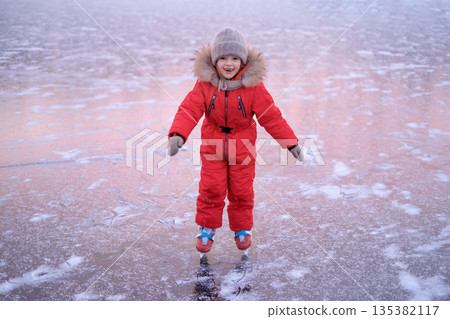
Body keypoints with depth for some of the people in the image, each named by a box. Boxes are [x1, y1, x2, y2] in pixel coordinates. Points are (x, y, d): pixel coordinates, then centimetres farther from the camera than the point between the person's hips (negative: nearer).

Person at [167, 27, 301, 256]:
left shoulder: (253, 85, -13)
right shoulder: (205, 83, -11)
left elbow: (271, 115, -9)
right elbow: (189, 109, -19)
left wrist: (290, 142, -10)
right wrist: (177, 134, -36)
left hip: (243, 145, 0)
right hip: (212, 145, 0)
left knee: (241, 191, 9)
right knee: (211, 189, 4)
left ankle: (242, 228, 31)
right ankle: (207, 228, 25)